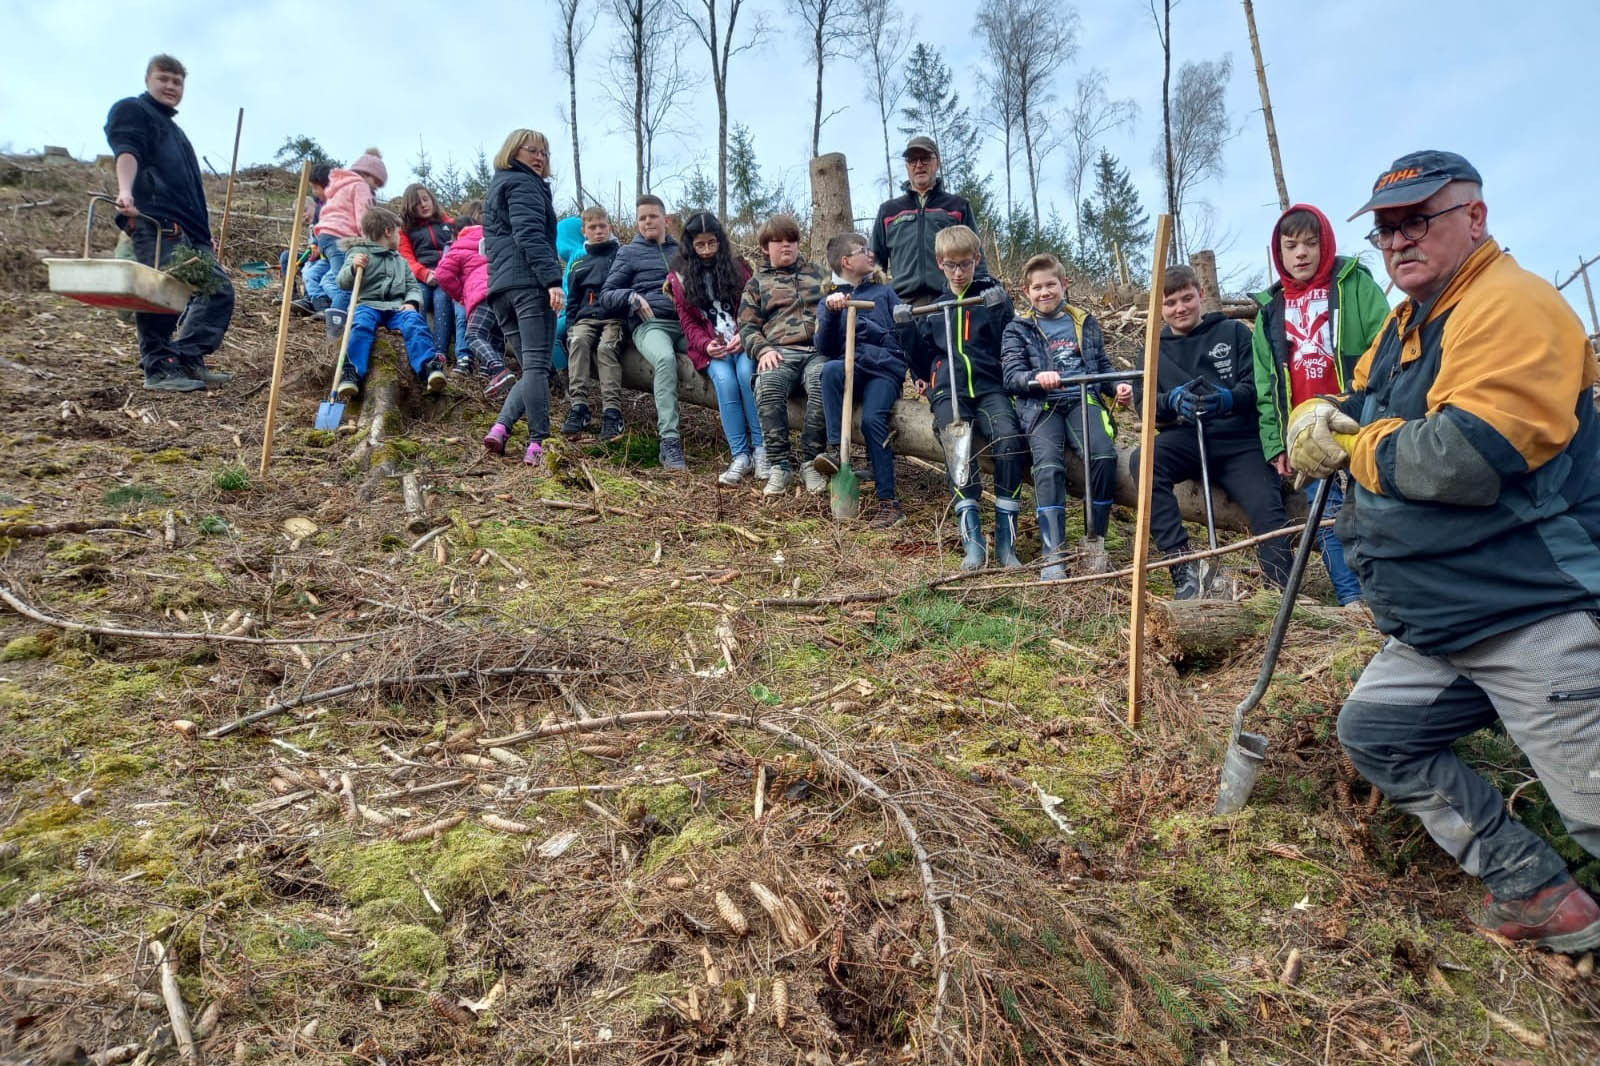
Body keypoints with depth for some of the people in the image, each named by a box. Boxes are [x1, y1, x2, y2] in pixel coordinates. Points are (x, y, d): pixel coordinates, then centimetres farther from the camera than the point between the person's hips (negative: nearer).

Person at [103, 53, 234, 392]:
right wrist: (126, 190, -30)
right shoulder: (132, 110, 8)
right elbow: (127, 152, -12)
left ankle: (187, 359, 4)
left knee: (218, 288, 4)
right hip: (155, 222, -9)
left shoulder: (173, 129, 34)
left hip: (188, 228, 9)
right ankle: (158, 368, -12)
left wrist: (205, 233, 29)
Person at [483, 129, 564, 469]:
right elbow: (530, 235, -14)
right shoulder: (524, 184, 2)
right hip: (529, 282, -9)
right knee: (538, 365, -14)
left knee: (531, 365, 11)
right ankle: (539, 445, -21)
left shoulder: (496, 187, 31)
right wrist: (552, 279, -22)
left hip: (499, 287, 9)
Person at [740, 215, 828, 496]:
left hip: (819, 349, 1)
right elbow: (746, 326, 15)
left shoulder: (817, 275, 29)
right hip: (780, 352, 0)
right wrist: (762, 349, -5)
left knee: (822, 384, -37)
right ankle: (780, 465, -30)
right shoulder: (758, 283, 24)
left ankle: (811, 461, -27)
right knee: (767, 387, -37)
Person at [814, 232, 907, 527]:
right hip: (851, 369, 1)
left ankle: (888, 501, -27)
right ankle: (836, 450, -33)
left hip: (885, 370, -1)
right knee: (830, 369, -35)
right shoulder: (830, 300, 18)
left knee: (872, 419, -28)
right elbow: (825, 348, 4)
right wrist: (831, 312, -12)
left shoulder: (884, 292, 18)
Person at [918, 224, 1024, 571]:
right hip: (949, 390, 1)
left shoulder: (995, 295, 10)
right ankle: (972, 537, -30)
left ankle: (1006, 535, -24)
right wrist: (920, 376, 20)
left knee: (1009, 439, -30)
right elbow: (922, 346, 32)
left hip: (990, 386, -1)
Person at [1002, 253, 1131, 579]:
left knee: (1104, 455, -29)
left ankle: (1095, 540, -15)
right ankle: (1054, 556, -31)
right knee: (1048, 466, -29)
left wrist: (1118, 386, 2)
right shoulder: (1017, 330, 14)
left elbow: (1103, 366, 25)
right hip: (1041, 407, -2)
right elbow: (1012, 377, 1)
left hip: (1085, 400, 2)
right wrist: (1037, 377, -21)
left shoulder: (1086, 323, 23)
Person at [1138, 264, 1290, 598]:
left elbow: (1257, 385, -1)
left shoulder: (1234, 332, 11)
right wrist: (1174, 400, -19)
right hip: (1186, 441, 1)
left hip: (1240, 441, -1)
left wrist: (1227, 400, -24)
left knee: (1267, 506, -25)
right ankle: (1183, 568, -33)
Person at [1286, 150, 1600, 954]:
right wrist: (1315, 421, -6)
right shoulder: (1402, 328, 15)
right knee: (1372, 729, 15)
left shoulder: (1513, 305, -15)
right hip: (1443, 626, 10)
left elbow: (1463, 459, -28)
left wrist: (1355, 446, -9)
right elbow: (1347, 413, 20)